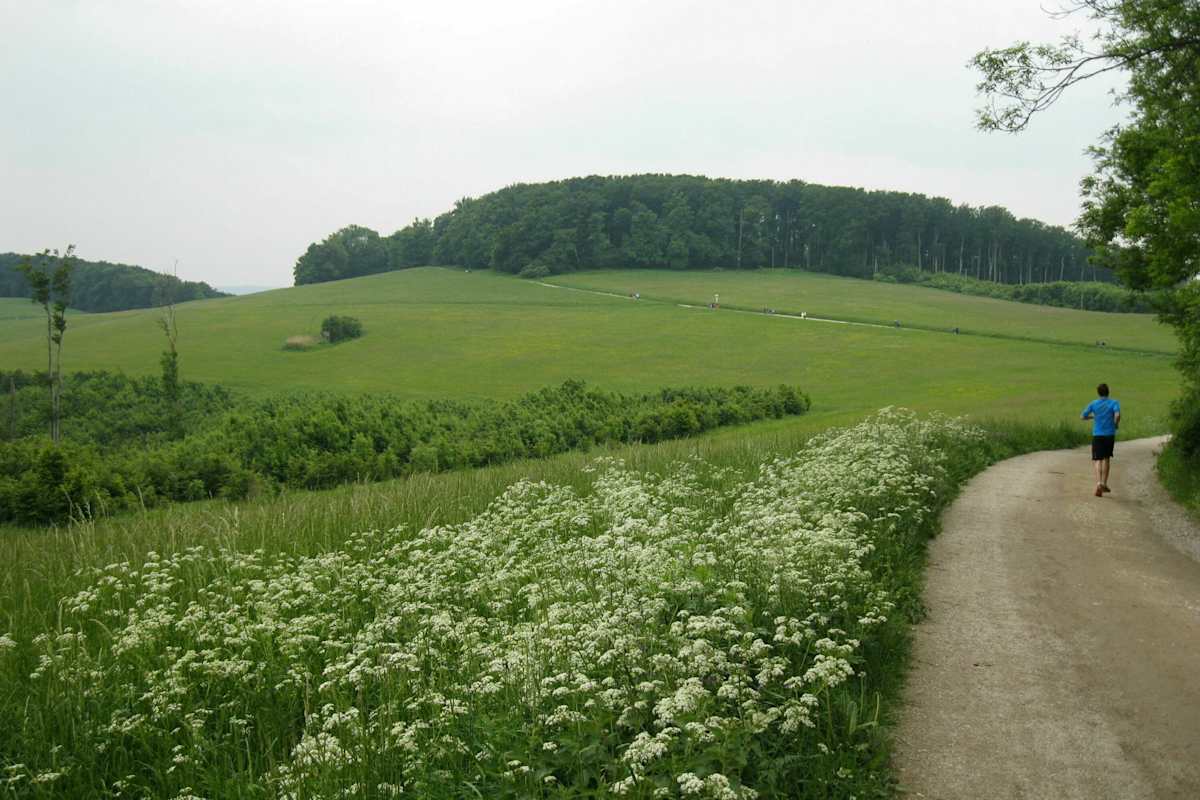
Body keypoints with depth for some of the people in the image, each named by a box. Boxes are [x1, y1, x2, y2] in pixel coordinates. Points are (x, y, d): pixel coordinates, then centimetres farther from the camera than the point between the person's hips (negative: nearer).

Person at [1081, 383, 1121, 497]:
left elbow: (1082, 417, 3)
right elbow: (1117, 415, -20)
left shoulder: (1093, 404, 3)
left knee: (1097, 460, -3)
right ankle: (1104, 484, 17)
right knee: (1106, 459, 14)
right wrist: (1116, 424, -1)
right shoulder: (1113, 403, -2)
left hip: (1097, 435, 0)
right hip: (1109, 435, 0)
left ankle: (1099, 483, -24)